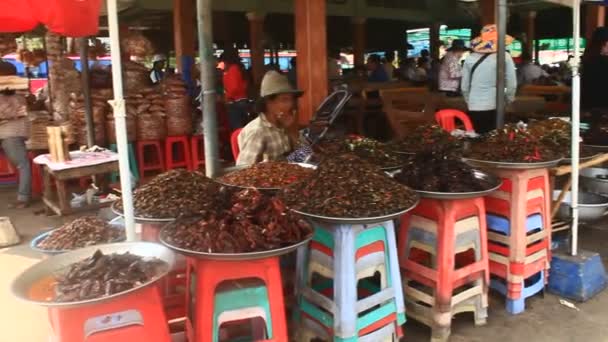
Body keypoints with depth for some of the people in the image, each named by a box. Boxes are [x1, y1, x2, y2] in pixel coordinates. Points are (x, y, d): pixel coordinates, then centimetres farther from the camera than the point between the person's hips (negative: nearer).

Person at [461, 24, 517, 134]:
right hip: (495, 108, -2)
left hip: (474, 109, 2)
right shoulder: (505, 57, -4)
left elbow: (464, 87, 6)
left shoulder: (470, 58, 2)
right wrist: (508, 100, 13)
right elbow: (512, 85, -3)